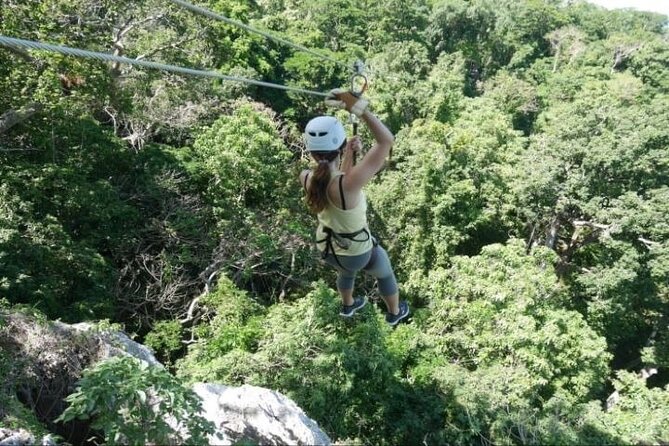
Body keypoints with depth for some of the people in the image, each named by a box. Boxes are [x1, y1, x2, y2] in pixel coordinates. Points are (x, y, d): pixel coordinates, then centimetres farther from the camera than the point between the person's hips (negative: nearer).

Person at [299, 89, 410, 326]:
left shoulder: (306, 178, -24)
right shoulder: (348, 184, -42)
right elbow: (386, 140, -38)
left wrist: (349, 155, -4)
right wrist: (358, 108, -39)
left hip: (326, 248, 5)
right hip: (357, 253, -4)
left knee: (346, 272, 40)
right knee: (385, 273, 31)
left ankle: (347, 306, 70)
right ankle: (394, 313, 59)